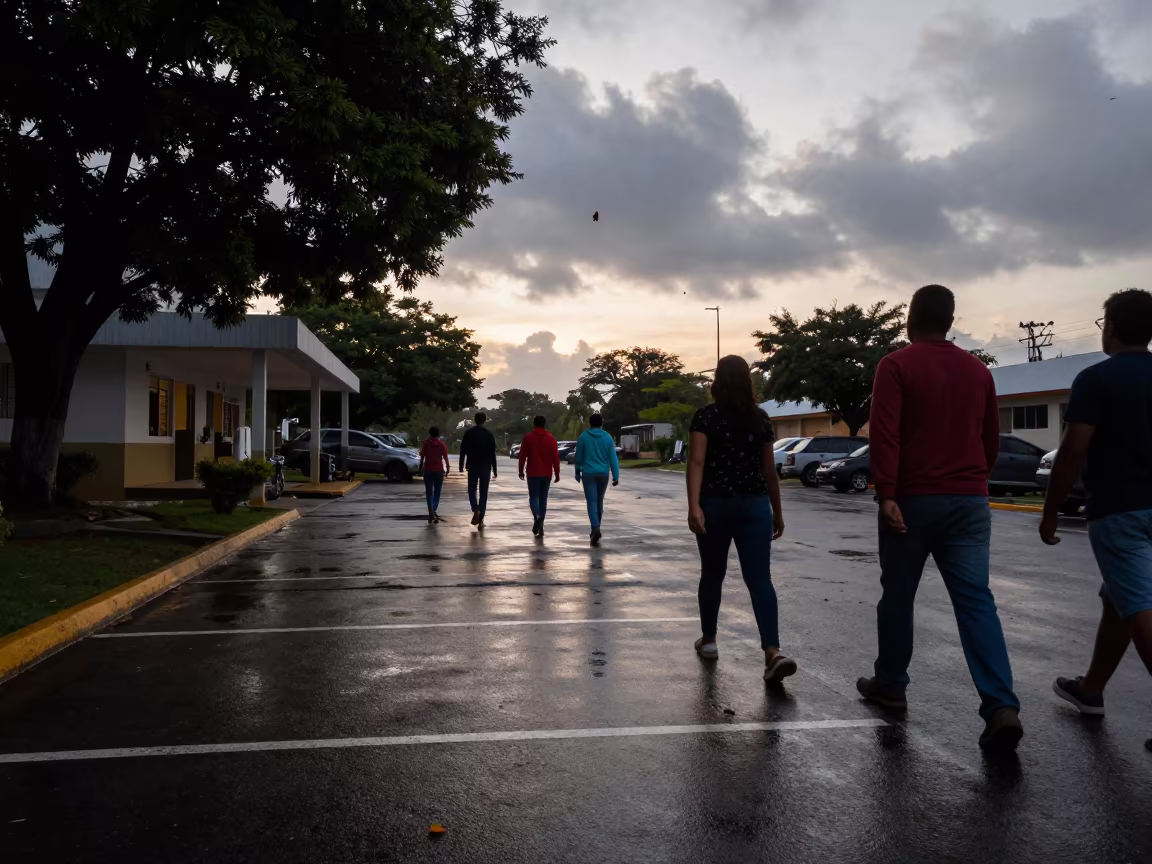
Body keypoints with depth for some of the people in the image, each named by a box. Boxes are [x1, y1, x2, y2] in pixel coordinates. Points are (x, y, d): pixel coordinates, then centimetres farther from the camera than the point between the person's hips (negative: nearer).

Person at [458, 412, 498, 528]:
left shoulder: (468, 433, -1)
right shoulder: (489, 435, 0)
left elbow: (463, 451, -2)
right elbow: (492, 454, -1)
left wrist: (461, 466, 5)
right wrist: (494, 470, 3)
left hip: (472, 466, 0)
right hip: (485, 467, 0)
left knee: (472, 491, 11)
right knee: (483, 493, 5)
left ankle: (475, 510, -17)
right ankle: (481, 520, 1)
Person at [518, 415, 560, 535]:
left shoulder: (528, 437, -1)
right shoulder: (551, 438, 3)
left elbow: (522, 455, -2)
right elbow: (556, 457, 0)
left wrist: (521, 471, 8)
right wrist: (557, 473, 5)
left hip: (533, 473, -2)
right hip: (546, 473, 2)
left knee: (534, 496, 3)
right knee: (543, 498, 9)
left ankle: (536, 516, -25)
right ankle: (540, 525, 8)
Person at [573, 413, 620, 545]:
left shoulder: (583, 437, -2)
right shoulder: (607, 437, 1)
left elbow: (579, 457, 2)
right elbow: (613, 458, -3)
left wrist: (577, 472, 15)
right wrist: (616, 476, -2)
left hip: (588, 473, -2)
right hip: (603, 474, 2)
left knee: (592, 501, -6)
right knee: (599, 501, 16)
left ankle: (596, 528, -24)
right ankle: (595, 529, 25)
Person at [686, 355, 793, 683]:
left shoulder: (705, 416, -4)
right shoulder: (761, 419, 6)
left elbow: (697, 462, -16)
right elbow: (769, 470, 11)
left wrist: (694, 505, -22)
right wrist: (777, 512, 19)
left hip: (716, 504, -1)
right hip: (755, 506, 2)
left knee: (712, 574, 15)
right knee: (760, 579, -5)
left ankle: (708, 640, 28)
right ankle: (773, 652, -20)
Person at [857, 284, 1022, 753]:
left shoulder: (897, 365, -5)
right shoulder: (978, 370, 12)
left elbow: (884, 434, -16)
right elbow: (991, 438, 20)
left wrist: (886, 494, -18)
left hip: (914, 499, -4)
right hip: (969, 502, 4)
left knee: (897, 595, 11)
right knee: (976, 601, -1)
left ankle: (890, 684, 24)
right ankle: (1002, 707, -12)